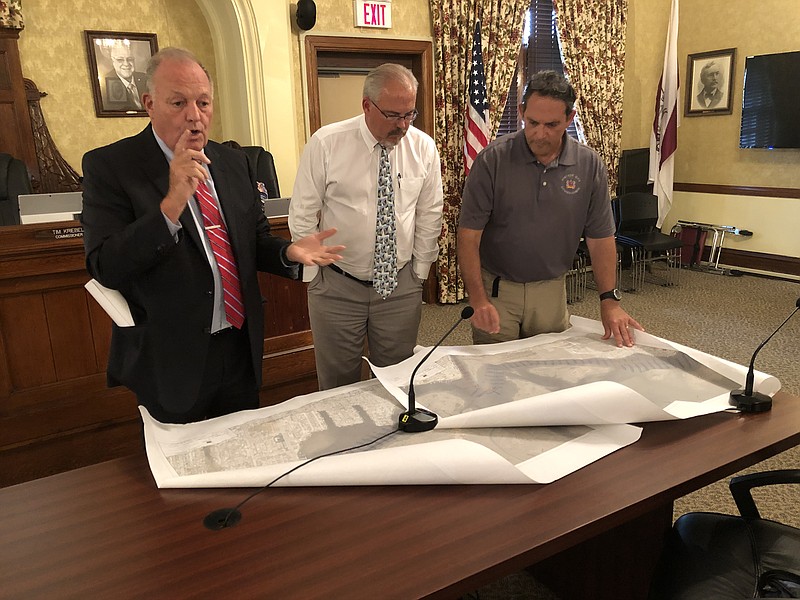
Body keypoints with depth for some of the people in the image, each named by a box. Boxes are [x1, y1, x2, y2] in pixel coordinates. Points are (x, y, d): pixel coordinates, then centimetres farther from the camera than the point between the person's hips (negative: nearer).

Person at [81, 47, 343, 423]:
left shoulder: (234, 162, 5)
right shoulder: (109, 167, -11)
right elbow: (105, 268, -20)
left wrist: (289, 252, -10)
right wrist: (171, 205, -31)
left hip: (241, 346, 5)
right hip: (170, 360, -5)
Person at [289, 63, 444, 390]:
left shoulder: (424, 147, -4)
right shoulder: (325, 143, -11)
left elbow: (430, 215, 4)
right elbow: (303, 215, -5)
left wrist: (419, 272, 4)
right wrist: (314, 275, -3)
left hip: (401, 286, 2)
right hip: (336, 286, -1)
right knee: (337, 384, 13)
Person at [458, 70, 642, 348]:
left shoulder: (589, 164, -4)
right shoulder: (492, 159, -13)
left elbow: (600, 237, 2)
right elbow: (469, 234, -14)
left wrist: (609, 300, -6)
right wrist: (478, 300, -24)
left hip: (551, 291, 3)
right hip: (496, 289, -2)